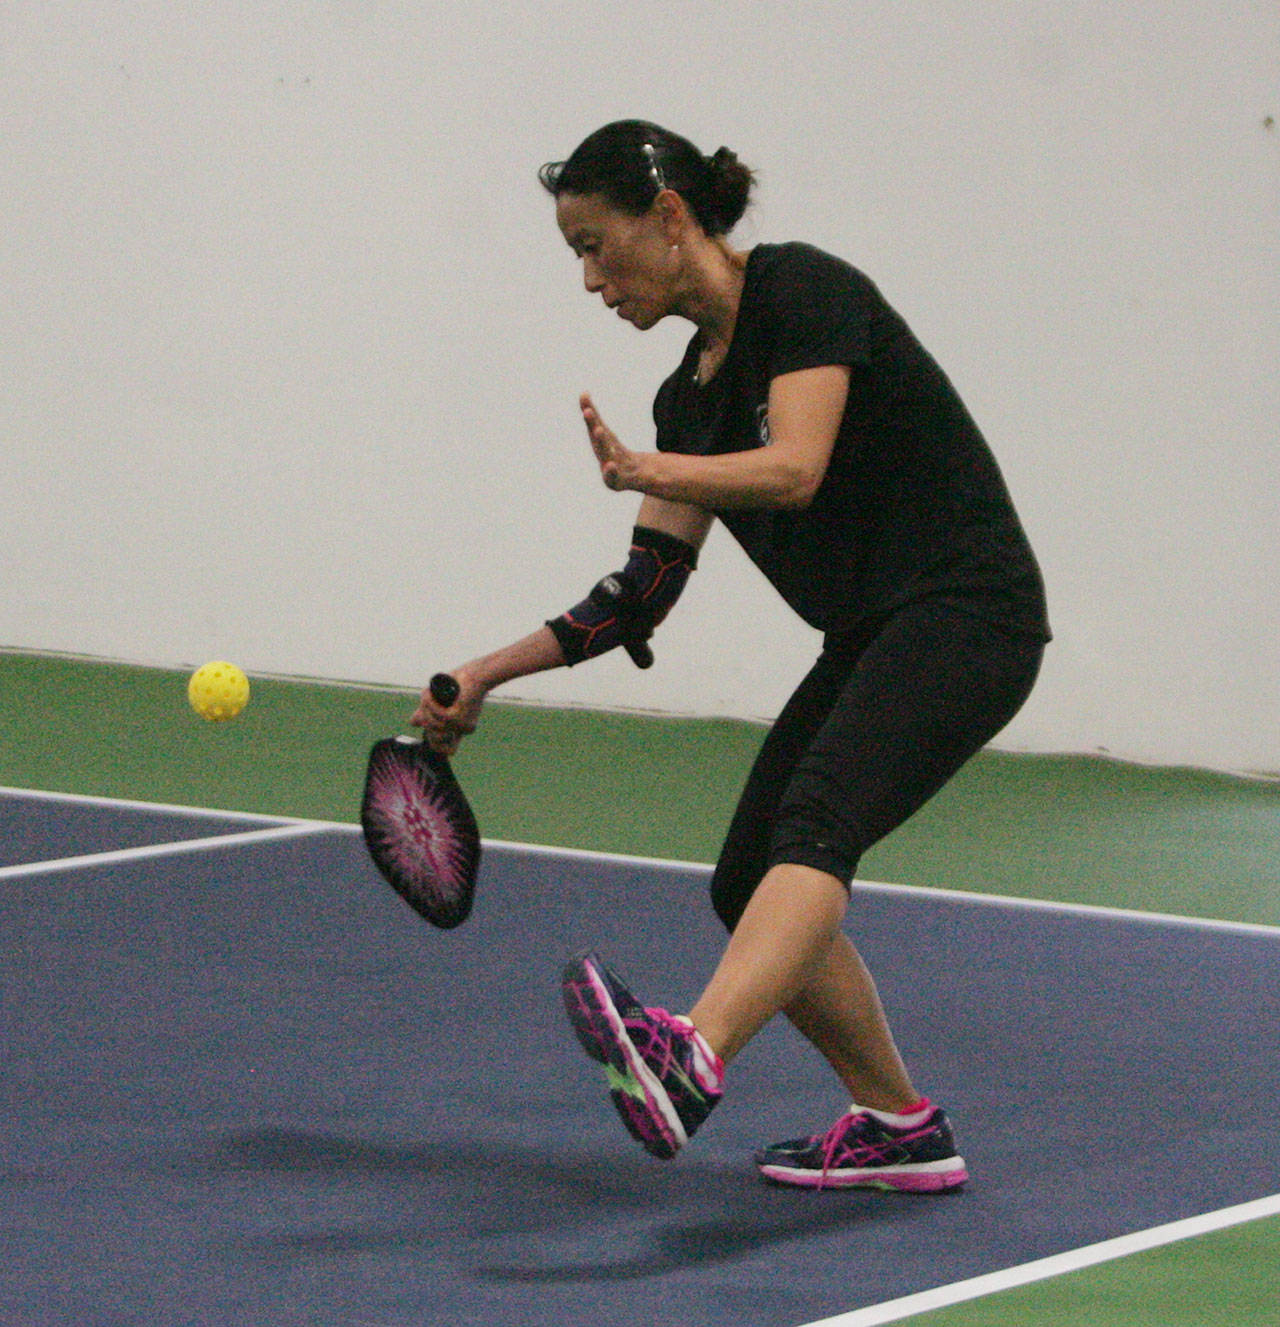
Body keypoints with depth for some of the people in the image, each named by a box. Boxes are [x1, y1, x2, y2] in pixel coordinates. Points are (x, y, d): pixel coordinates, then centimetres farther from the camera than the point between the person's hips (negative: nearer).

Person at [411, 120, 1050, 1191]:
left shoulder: (804, 291, -10)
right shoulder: (691, 395, 14)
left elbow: (795, 468, -27)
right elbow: (646, 591, 15)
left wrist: (649, 473, -42)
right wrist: (491, 673, 8)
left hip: (966, 615, -10)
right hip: (870, 643, 10)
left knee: (814, 823, -32)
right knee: (750, 889, 7)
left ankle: (689, 1060, -56)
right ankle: (900, 1128, 18)